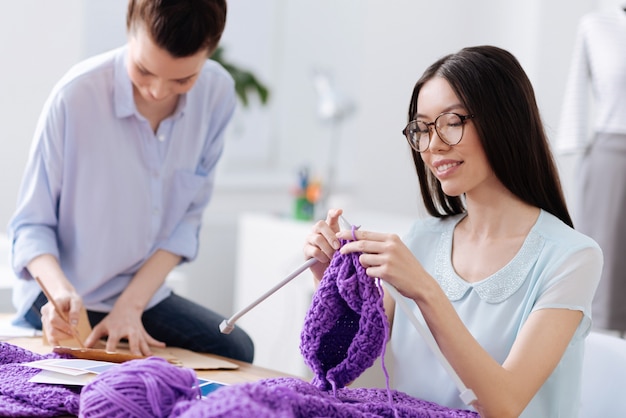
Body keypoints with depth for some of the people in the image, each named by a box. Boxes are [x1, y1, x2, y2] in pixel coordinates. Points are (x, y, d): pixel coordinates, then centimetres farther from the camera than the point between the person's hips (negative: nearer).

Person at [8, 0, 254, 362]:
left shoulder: (218, 93, -11)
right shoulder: (76, 95, -22)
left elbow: (188, 218, -5)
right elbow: (31, 226, -14)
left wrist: (131, 304, -15)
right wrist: (61, 291, -33)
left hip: (144, 292, 5)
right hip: (63, 294, -4)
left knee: (236, 350, -12)